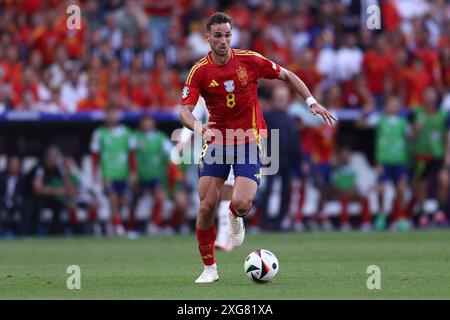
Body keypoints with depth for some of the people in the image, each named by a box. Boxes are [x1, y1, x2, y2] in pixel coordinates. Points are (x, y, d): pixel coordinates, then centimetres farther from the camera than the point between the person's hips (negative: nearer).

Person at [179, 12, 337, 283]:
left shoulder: (249, 60, -7)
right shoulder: (199, 71, -8)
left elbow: (286, 76, 6)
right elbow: (185, 110, -16)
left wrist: (312, 102, -1)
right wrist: (197, 126, -37)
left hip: (249, 141, -1)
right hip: (216, 142, 1)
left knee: (241, 203, -20)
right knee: (207, 205, -7)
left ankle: (236, 218, 21)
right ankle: (209, 268, 10)